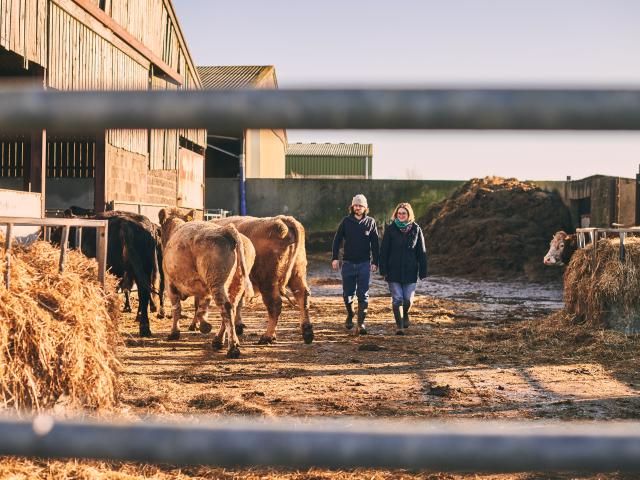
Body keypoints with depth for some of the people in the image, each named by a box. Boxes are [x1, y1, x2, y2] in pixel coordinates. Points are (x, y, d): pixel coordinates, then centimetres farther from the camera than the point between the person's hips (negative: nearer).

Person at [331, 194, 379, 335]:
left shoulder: (370, 222, 2)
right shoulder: (346, 221, 3)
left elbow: (375, 244, 5)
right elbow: (337, 240, 5)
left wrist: (375, 262, 0)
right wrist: (335, 258, -3)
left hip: (364, 264, -1)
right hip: (348, 263, 1)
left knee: (363, 294, -4)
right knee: (347, 294, 7)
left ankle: (361, 323, -3)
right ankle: (350, 315, 33)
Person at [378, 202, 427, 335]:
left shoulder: (416, 229, 1)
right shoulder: (390, 229, -1)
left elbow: (421, 252, 4)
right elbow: (384, 251, 0)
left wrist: (423, 272, 0)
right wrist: (383, 270, -6)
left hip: (410, 271, 1)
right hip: (393, 271, -1)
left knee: (408, 299, 2)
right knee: (397, 298, -3)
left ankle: (405, 314, 35)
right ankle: (399, 326, 5)